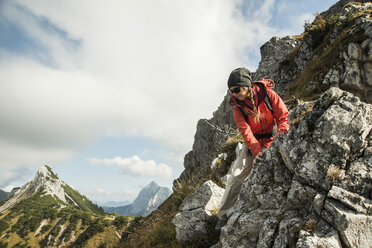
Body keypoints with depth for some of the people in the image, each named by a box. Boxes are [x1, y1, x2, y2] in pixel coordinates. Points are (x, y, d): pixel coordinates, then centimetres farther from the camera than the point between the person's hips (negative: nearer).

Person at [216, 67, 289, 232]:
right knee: (236, 177, -9)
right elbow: (246, 131, -22)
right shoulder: (238, 109, -11)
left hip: (271, 139, 0)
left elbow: (283, 114, -13)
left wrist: (281, 131, -32)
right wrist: (256, 151, -36)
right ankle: (223, 214, 6)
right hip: (251, 144, 0)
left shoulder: (267, 94, -14)